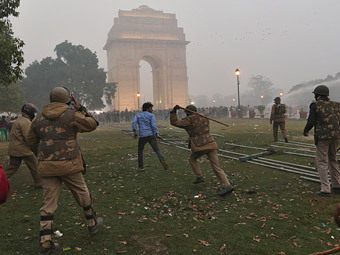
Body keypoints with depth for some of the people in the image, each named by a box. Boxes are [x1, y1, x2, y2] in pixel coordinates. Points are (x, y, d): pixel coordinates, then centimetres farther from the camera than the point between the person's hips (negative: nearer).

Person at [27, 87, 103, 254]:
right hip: (69, 165, -3)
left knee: (48, 202, 8)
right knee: (83, 195, 16)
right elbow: (92, 124, 7)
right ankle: (92, 223, 33)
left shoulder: (39, 119, 9)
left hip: (46, 166, 4)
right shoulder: (72, 115, -6)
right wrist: (80, 108, 12)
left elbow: (31, 141, 17)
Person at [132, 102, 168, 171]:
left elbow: (134, 122, -6)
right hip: (151, 136, -2)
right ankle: (162, 160, -26)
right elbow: (153, 124, -11)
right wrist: (157, 135, -13)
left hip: (142, 137, 2)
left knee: (140, 150, 24)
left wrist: (135, 133, -1)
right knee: (157, 150, 2)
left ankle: (141, 166, 22)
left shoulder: (137, 115, 13)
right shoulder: (151, 115, 5)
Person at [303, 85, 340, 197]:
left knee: (322, 162, 0)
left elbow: (311, 122, -11)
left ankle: (325, 189, -2)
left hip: (322, 136, -6)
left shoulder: (315, 105, -7)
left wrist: (305, 131, 6)